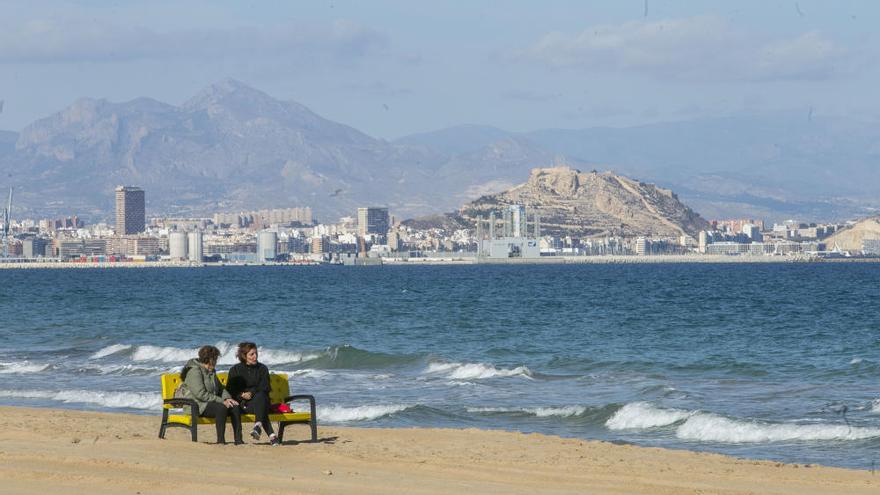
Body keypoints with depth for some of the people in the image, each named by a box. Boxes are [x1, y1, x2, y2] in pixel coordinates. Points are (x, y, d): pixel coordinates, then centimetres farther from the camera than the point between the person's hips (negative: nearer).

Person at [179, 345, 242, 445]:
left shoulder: (211, 371, 18)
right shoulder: (194, 371, -13)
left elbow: (220, 388, 22)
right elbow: (200, 394, -22)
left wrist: (228, 398, -1)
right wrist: (221, 401, -21)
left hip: (210, 402, 9)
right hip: (196, 405, -9)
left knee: (235, 407, -13)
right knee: (221, 408, -34)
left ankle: (238, 440, -16)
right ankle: (220, 440, -33)